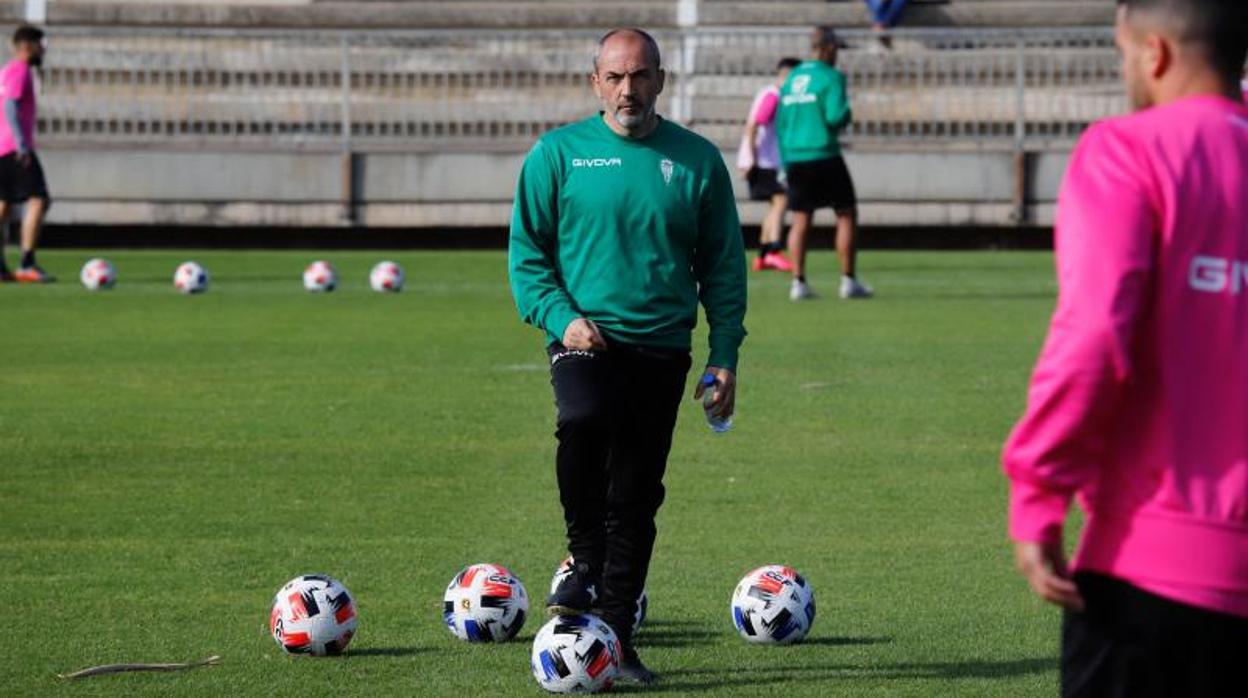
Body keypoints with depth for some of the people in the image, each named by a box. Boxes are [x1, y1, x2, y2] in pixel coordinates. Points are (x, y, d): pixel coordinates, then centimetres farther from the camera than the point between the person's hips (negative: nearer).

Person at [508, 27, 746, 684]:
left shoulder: (697, 160, 6)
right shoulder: (557, 153, 1)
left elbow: (723, 264, 10)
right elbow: (526, 249, 4)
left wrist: (725, 356, 3)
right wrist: (561, 318, -11)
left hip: (661, 351, 2)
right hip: (585, 340, -2)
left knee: (636, 497, 5)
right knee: (583, 421, -33)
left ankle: (616, 638, 14)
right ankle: (584, 563, -14)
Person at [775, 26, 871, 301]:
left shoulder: (791, 79, 13)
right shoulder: (831, 76, -7)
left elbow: (780, 123, 15)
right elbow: (836, 117, -17)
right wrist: (847, 111, 5)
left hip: (794, 158, 6)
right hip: (823, 155, -6)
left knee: (800, 221, 7)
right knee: (847, 214, 4)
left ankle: (798, 282, 1)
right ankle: (848, 281, 2)